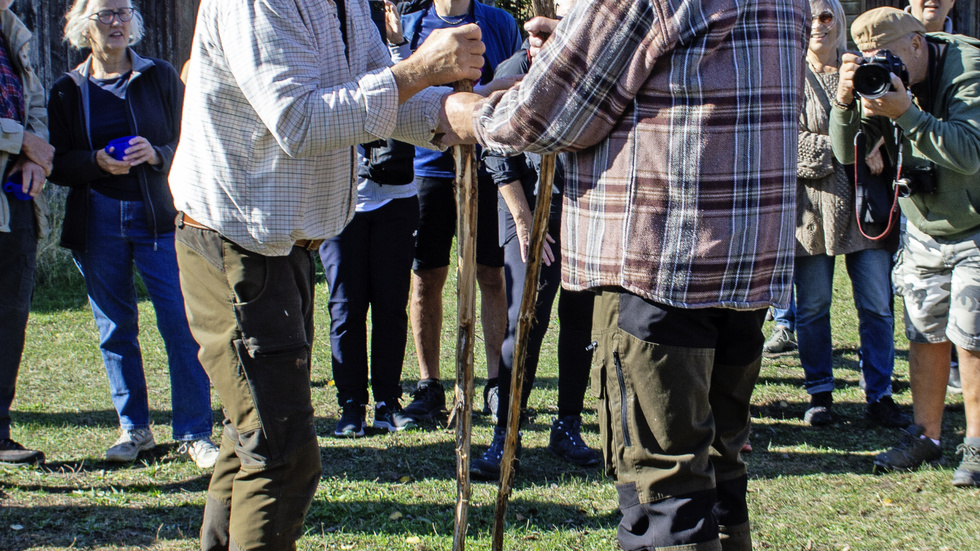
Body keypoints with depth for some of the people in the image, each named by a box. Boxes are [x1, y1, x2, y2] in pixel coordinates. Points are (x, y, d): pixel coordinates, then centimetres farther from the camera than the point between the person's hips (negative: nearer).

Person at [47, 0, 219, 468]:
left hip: (158, 217, -1)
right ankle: (134, 428, 18)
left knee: (182, 324, -8)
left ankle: (194, 433, -3)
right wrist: (98, 162, -15)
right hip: (96, 224, 1)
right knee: (116, 329, 6)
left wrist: (156, 154, -15)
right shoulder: (68, 91, 7)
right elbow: (57, 165, 4)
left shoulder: (160, 77, 6)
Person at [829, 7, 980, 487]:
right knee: (924, 335, 5)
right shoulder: (884, 81, -4)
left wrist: (905, 113, -38)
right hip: (923, 229, 5)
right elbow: (846, 153, -5)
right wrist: (845, 104, -23)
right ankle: (926, 435, 16)